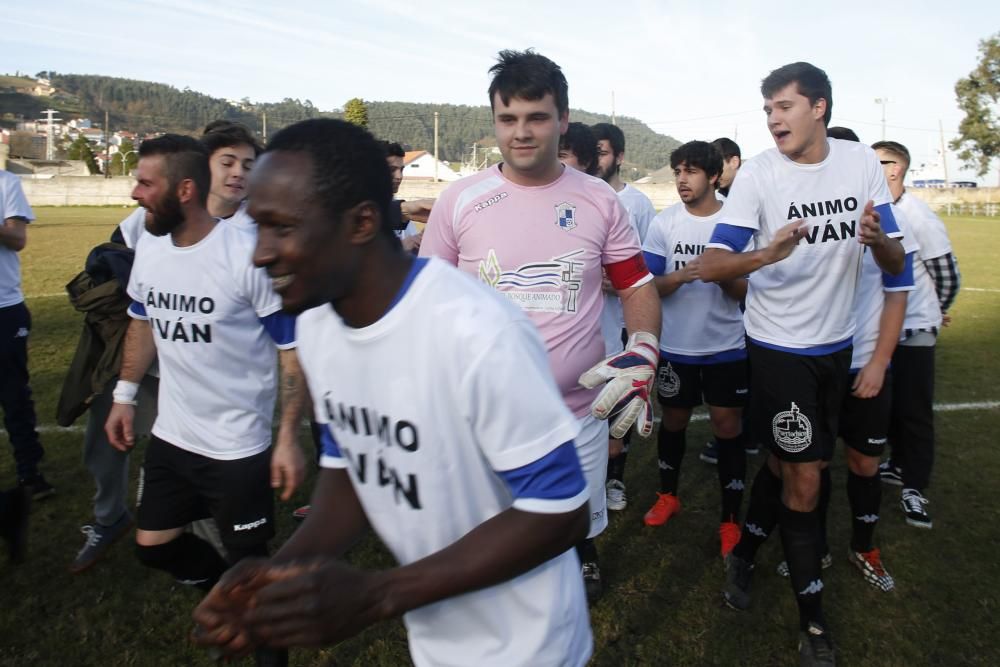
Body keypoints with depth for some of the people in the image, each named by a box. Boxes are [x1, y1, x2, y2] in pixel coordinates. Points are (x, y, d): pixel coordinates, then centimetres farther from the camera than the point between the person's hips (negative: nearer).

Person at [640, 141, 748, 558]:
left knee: (728, 428, 3)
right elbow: (649, 287, -5)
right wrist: (680, 276, -25)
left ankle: (730, 520, 16)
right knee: (673, 421, 16)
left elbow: (746, 291, -3)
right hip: (676, 346, 1)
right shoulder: (663, 223, -3)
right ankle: (668, 495, 37)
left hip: (727, 347, -1)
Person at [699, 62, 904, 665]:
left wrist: (878, 239, -23)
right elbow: (711, 266, -18)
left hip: (837, 342, 5)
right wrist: (768, 254, -37)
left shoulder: (863, 163, -2)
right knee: (803, 481, 1)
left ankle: (743, 552, 41)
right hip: (779, 345, -4)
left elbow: (896, 264, 0)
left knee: (790, 462, 17)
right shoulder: (758, 174, -13)